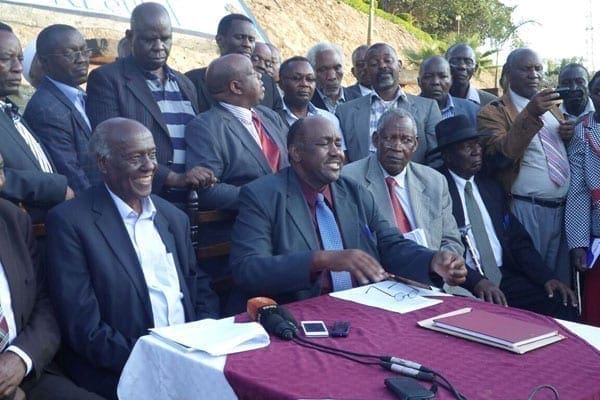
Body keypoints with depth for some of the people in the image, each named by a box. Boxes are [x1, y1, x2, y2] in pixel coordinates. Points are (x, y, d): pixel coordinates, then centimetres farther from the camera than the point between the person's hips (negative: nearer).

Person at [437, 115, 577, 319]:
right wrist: (477, 281, -25)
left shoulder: (492, 188, 17)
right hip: (465, 285, -6)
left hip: (505, 277, 6)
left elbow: (519, 241, 15)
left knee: (564, 303, -14)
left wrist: (547, 278, 0)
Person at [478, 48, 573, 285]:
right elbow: (500, 156, -21)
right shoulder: (493, 112, -6)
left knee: (561, 281, 13)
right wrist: (530, 114, -27)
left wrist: (569, 135, 4)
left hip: (563, 209, 6)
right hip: (527, 211, -6)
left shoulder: (551, 107, 16)